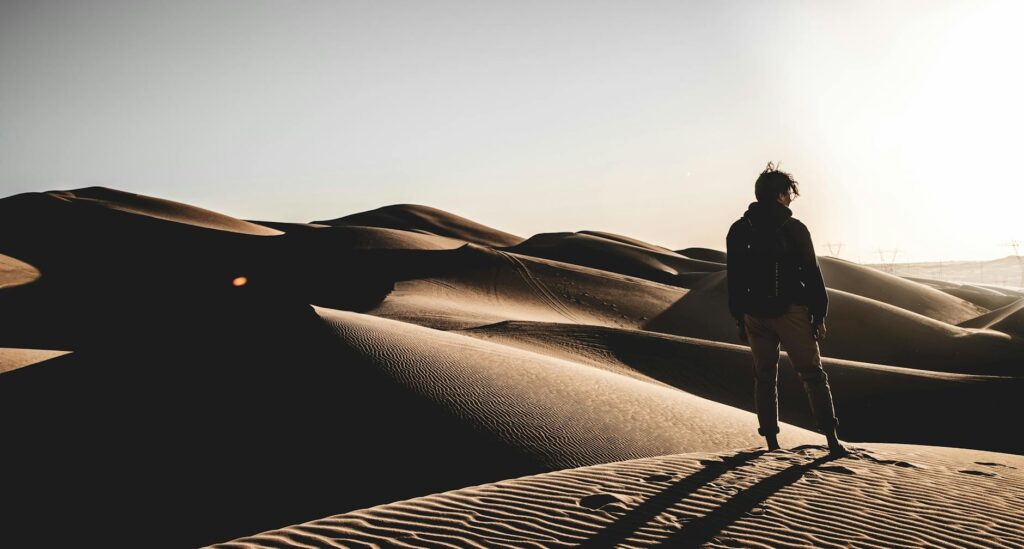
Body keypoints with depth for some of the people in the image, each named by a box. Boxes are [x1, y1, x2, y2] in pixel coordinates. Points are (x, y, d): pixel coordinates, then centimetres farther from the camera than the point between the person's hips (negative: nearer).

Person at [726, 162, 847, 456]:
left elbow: (733, 280, 7)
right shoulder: (794, 228, -6)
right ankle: (831, 438, -2)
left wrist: (739, 319, 13)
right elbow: (811, 275, -7)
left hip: (755, 315, 4)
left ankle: (771, 441, 12)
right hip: (792, 312, -3)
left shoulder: (738, 230, 5)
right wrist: (819, 315, -1)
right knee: (812, 374, 3)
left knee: (764, 377, 11)